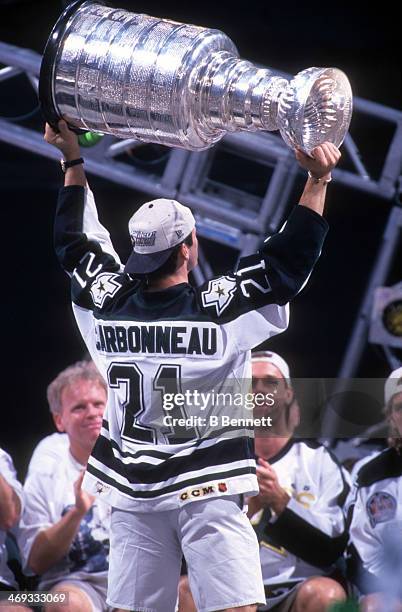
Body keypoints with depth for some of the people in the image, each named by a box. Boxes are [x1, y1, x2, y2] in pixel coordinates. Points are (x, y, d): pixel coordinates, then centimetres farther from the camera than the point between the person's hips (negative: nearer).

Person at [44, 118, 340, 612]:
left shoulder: (107, 304, 0)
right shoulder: (218, 309, -10)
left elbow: (75, 240, 16)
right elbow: (288, 260, -8)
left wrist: (73, 161, 24)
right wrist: (318, 180, -4)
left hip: (130, 494, 4)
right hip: (206, 492, -4)